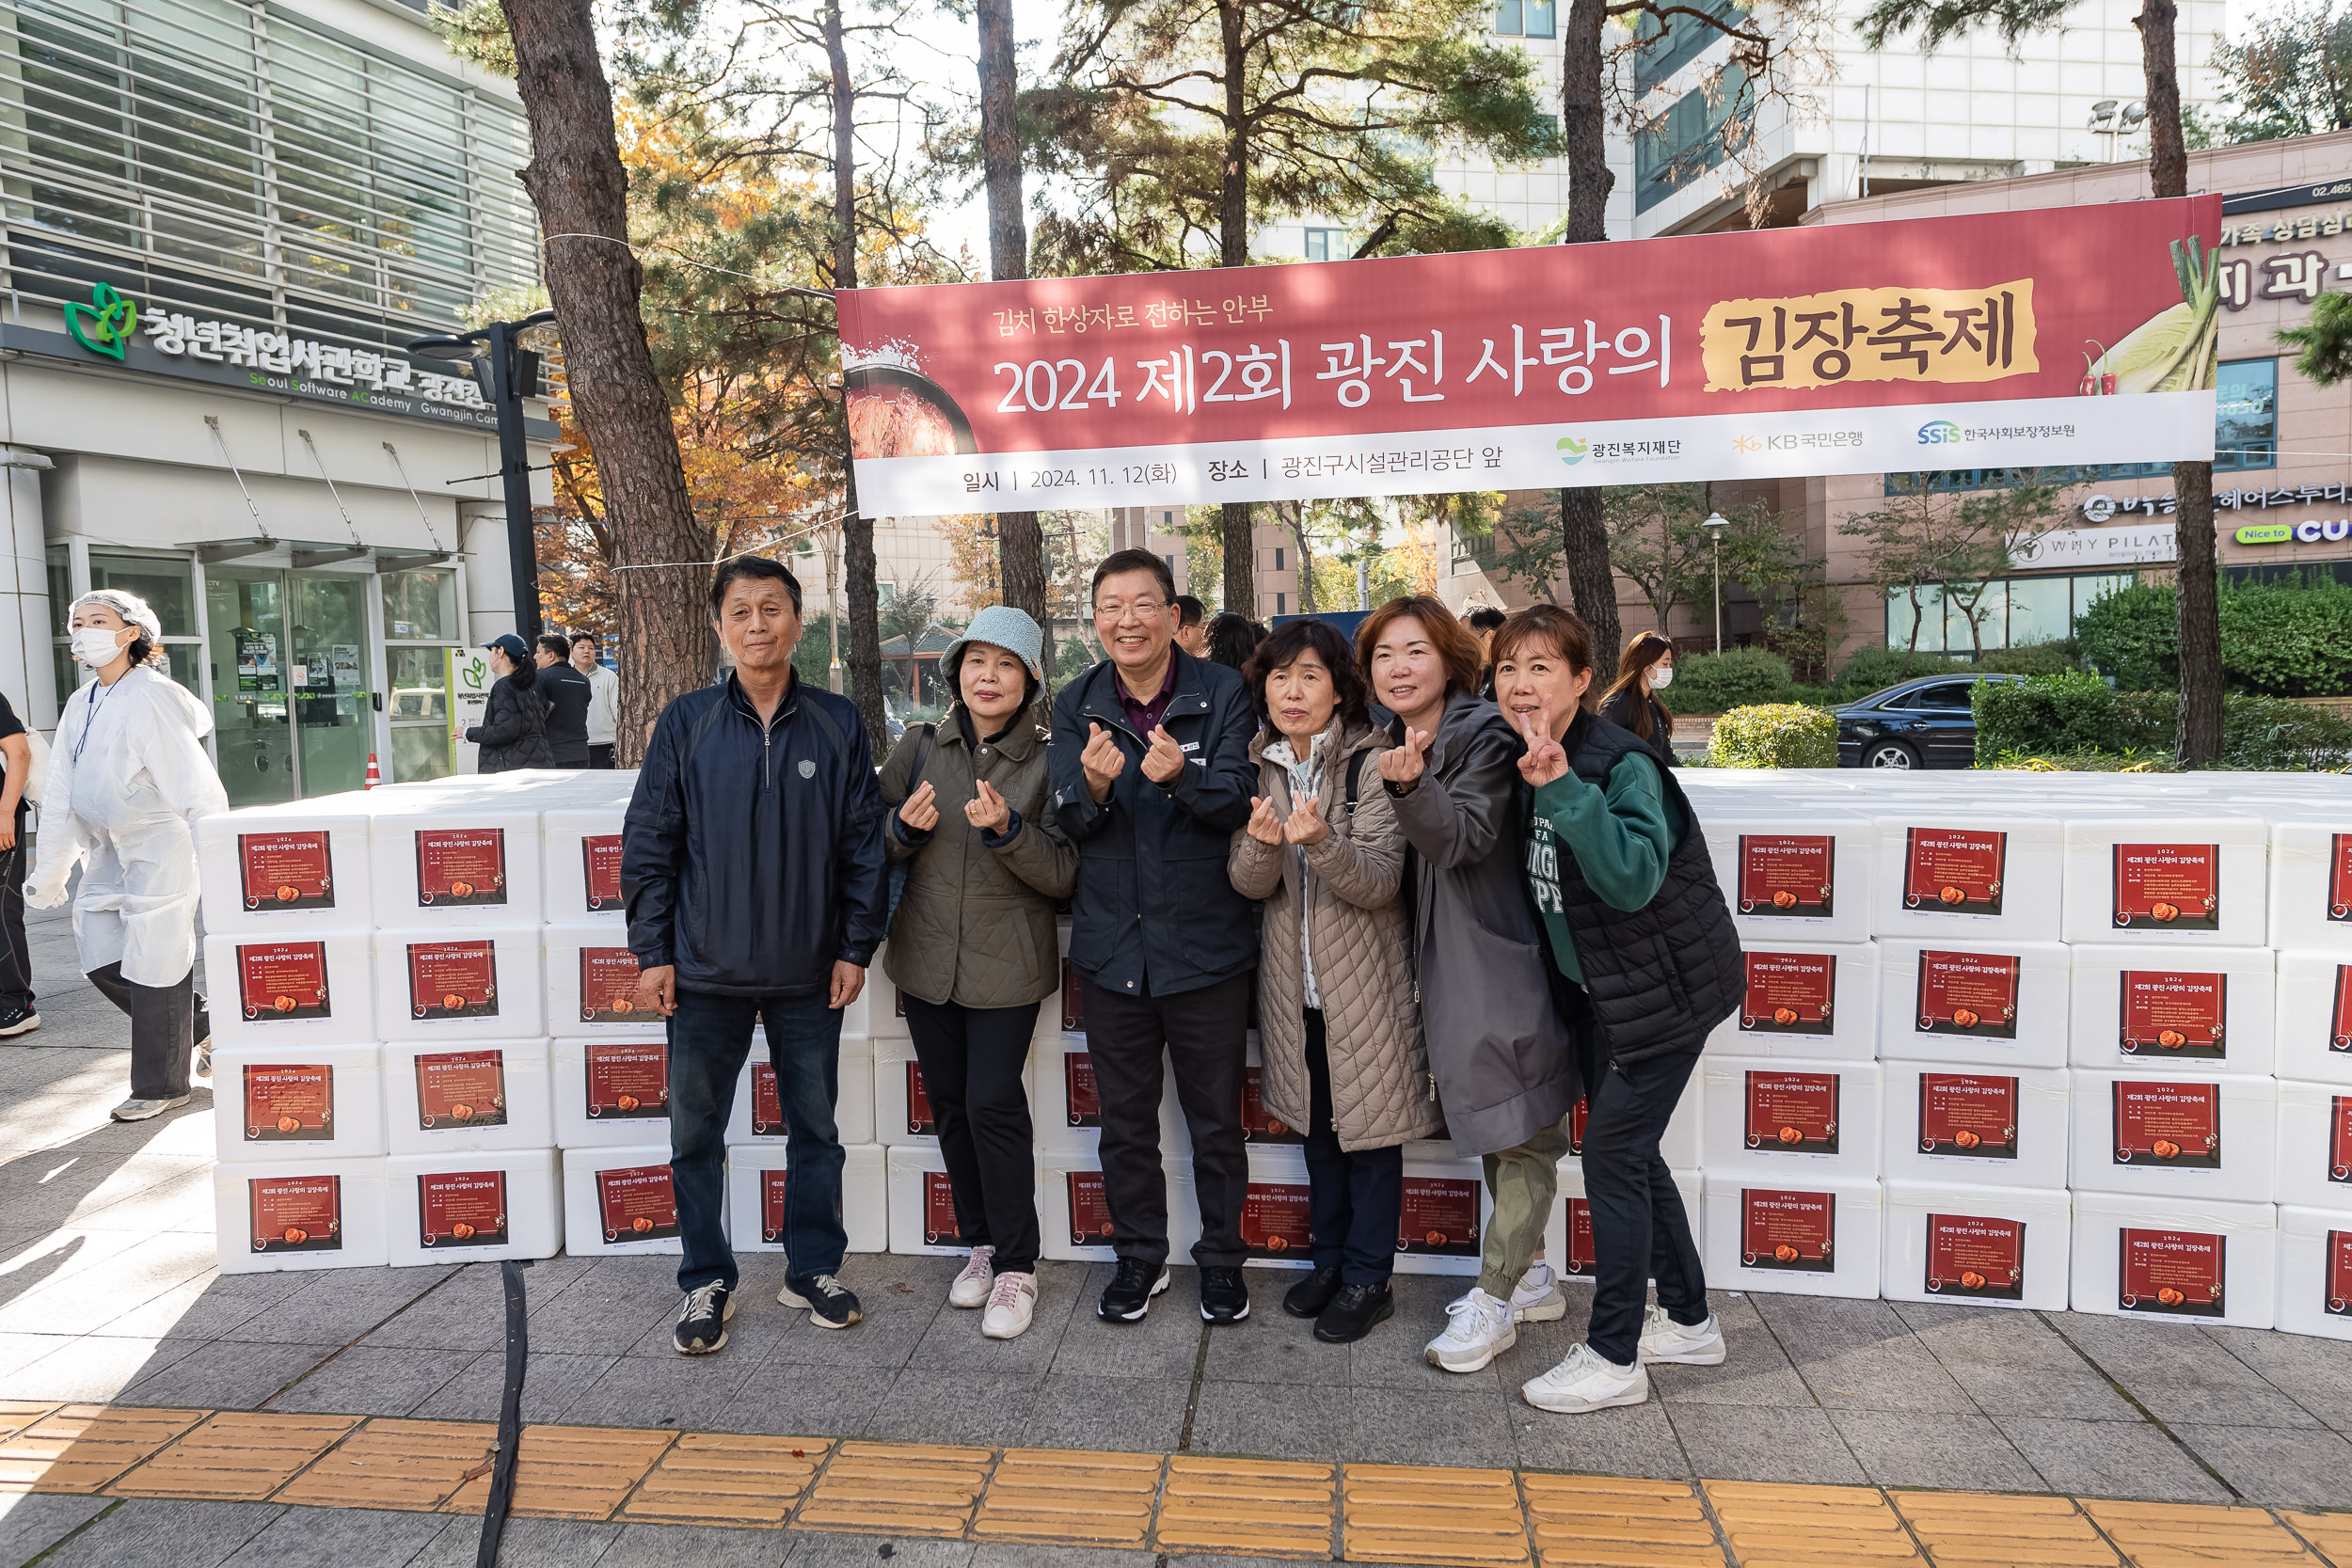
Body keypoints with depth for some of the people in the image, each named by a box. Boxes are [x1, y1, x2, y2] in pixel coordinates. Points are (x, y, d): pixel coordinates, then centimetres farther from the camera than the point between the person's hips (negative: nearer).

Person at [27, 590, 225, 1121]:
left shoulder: (151, 698, -14)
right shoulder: (80, 705, 11)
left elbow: (196, 786, -17)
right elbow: (59, 794, 15)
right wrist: (51, 870, 14)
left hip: (161, 847, -8)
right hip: (108, 849, 8)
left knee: (154, 963, -3)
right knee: (100, 956, 7)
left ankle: (162, 1086, 10)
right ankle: (204, 1027, 25)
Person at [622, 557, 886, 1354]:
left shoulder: (838, 724, 0)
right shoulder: (686, 722, -1)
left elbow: (865, 842, 2)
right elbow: (648, 843, 0)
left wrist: (856, 946, -1)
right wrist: (652, 952, -3)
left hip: (810, 974, 1)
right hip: (706, 972, 0)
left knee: (816, 1129, 12)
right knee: (696, 1135, 9)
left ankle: (813, 1268, 30)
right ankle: (706, 1283, 26)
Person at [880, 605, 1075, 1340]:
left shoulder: (1047, 762, -4)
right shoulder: (920, 747, 4)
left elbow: (1063, 874, -8)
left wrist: (1008, 829, -24)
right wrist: (905, 827, -11)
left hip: (1006, 965, -4)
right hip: (927, 957, 4)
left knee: (993, 1104, -8)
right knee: (950, 1105, 10)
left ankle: (1016, 1266, 7)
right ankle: (982, 1243, 28)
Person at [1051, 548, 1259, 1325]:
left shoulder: (1223, 693, -7)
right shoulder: (1077, 705, 1)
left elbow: (1237, 800, -15)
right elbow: (1070, 820, -6)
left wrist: (1182, 775, -35)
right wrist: (1095, 785, -29)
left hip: (1205, 941, -2)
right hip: (1112, 944, 3)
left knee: (1216, 1118, 12)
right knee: (1125, 1118, 16)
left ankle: (1221, 1255, 31)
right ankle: (1139, 1256, 33)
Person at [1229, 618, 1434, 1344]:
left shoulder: (1372, 763, -13)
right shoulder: (1258, 766, 1)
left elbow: (1381, 882, -19)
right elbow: (1247, 884, -3)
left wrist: (1321, 842, -37)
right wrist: (1262, 843, -25)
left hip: (1364, 977, -5)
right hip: (1294, 978, 5)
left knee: (1369, 1124, 5)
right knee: (1317, 1122, 17)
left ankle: (1369, 1278, 21)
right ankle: (1330, 1261, 33)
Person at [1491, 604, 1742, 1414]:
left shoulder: (1622, 763, -23)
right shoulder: (1530, 764, 1)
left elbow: (1633, 878, -37)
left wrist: (1564, 787, -41)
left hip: (1663, 989, -8)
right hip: (1599, 991, 8)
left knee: (1612, 1152, -5)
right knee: (1629, 1151, 15)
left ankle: (1613, 1358, 8)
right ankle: (1688, 1321, 34)